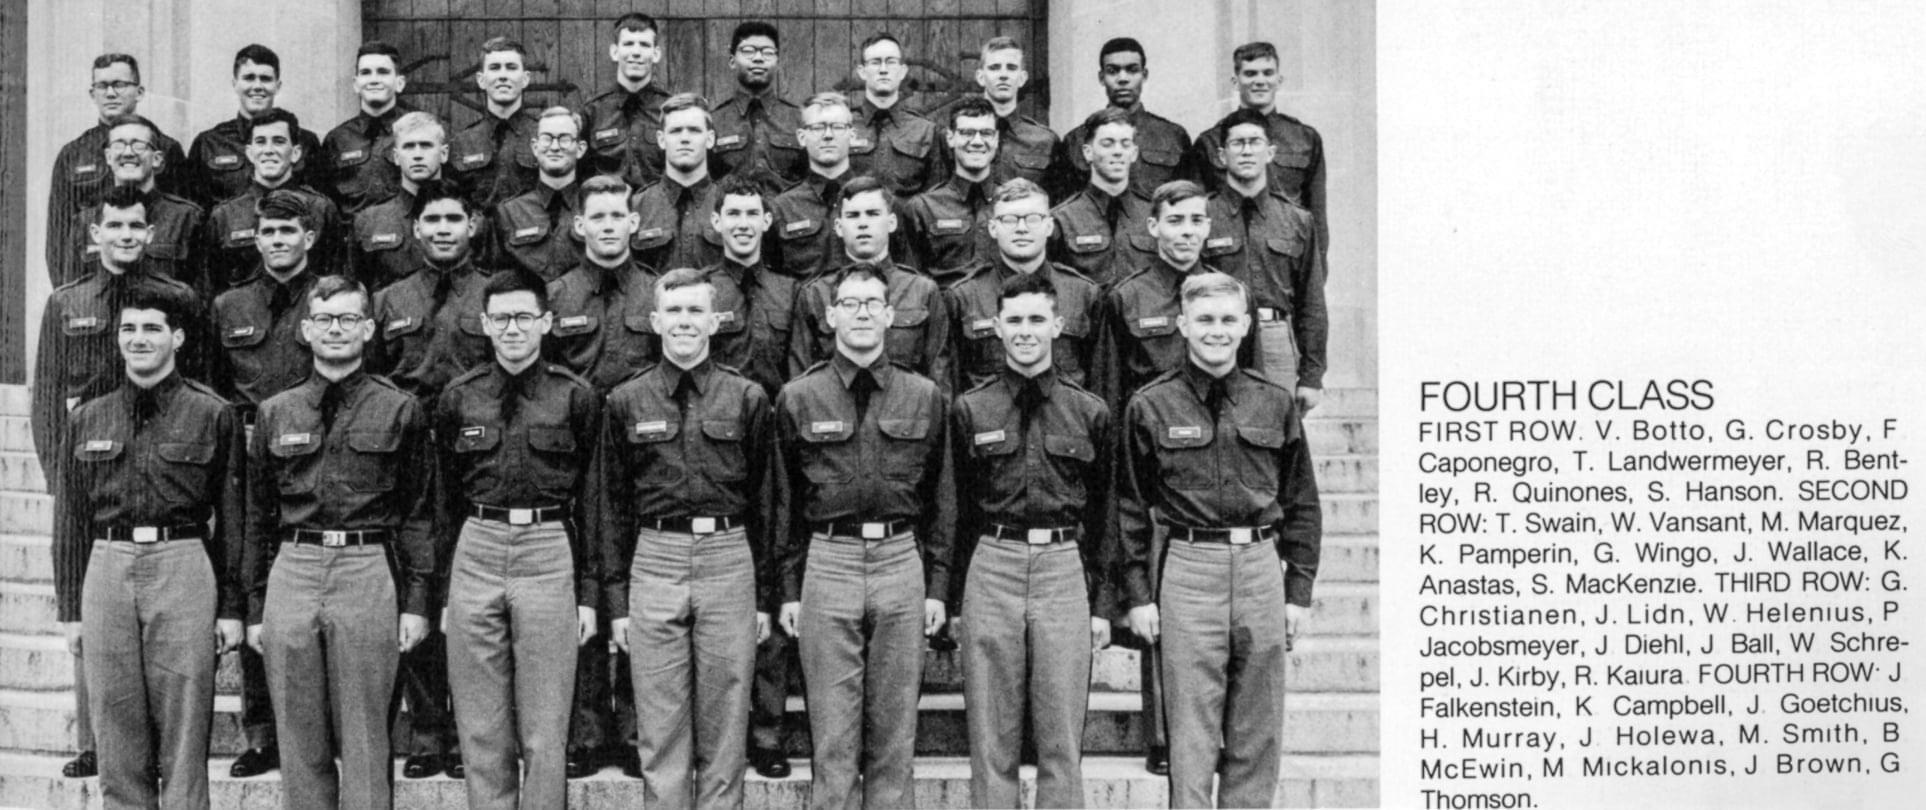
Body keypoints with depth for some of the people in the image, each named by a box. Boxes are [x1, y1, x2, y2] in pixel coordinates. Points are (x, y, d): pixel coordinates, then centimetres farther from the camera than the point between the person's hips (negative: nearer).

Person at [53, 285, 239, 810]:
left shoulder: (212, 416, 2)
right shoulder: (88, 420, 11)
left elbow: (231, 517, 1)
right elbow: (71, 520, 14)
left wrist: (231, 607, -3)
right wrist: (70, 608, 9)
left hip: (183, 569, -3)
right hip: (107, 570, 3)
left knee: (183, 733, -1)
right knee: (116, 731, 6)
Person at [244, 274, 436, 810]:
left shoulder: (399, 410, 5)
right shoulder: (275, 414, 12)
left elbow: (417, 513, 4)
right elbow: (258, 518, 15)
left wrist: (416, 602, -3)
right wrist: (255, 607, 11)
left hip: (369, 571, -2)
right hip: (292, 572, 3)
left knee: (365, 740, 1)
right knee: (300, 744, 7)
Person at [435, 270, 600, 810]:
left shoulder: (576, 399, 3)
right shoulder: (458, 400, 9)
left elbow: (591, 500, 3)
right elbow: (445, 501, 13)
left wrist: (588, 592, 0)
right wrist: (445, 589, 9)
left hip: (549, 553, -2)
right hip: (476, 553, 2)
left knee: (545, 734, 1)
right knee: (482, 731, 6)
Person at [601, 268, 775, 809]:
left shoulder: (748, 399, 5)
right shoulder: (626, 402, 7)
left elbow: (762, 501, 7)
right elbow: (615, 507, 9)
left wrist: (764, 597, 4)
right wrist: (618, 599, 4)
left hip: (729, 561, 0)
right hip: (654, 562, 0)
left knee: (724, 733, 5)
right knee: (660, 736, 4)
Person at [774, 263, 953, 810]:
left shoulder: (924, 397, 7)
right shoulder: (798, 398, 5)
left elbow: (940, 500, 10)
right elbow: (786, 502, 7)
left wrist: (938, 586, 5)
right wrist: (789, 589, 4)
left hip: (902, 561, 1)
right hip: (828, 564, -1)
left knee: (894, 738, 6)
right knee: (832, 738, 2)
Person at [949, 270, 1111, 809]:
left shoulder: (1089, 412, 8)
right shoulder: (970, 410, 7)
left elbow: (1102, 517, 11)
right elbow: (958, 511, 9)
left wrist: (1099, 605, 7)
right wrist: (956, 596, 4)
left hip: (1065, 569, 0)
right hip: (991, 567, 0)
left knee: (1062, 742, 2)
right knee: (991, 742, 4)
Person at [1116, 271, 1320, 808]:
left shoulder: (1275, 403, 8)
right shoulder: (1150, 407, 2)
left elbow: (1301, 504, 12)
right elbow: (1131, 509, 5)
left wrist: (1299, 591, 7)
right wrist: (1138, 595, 0)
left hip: (1261, 565, 3)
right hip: (1189, 567, -2)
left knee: (1257, 734, 8)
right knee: (1191, 733, -1)